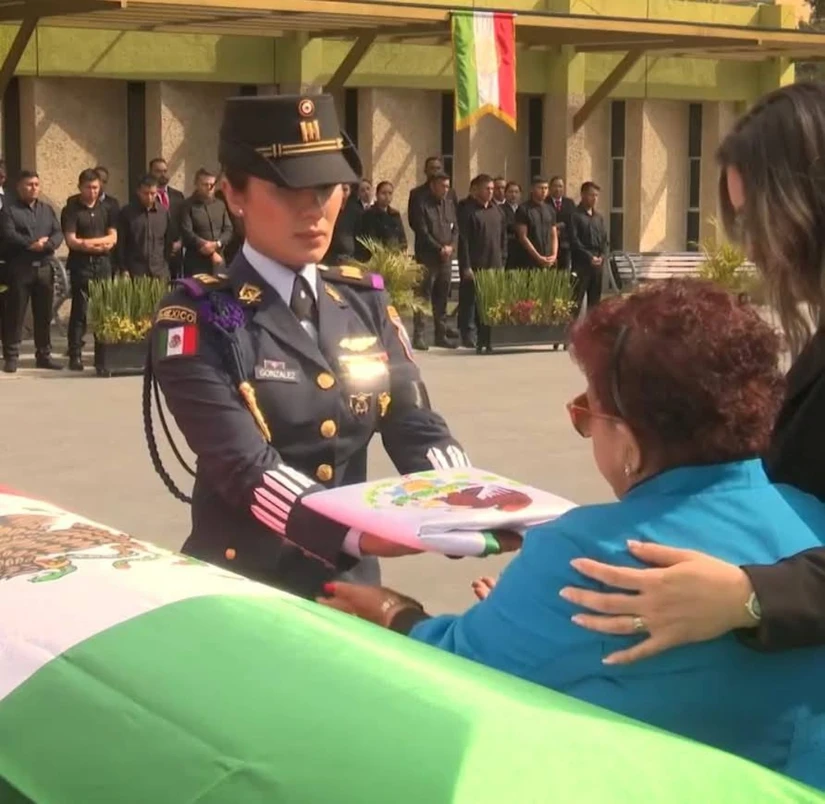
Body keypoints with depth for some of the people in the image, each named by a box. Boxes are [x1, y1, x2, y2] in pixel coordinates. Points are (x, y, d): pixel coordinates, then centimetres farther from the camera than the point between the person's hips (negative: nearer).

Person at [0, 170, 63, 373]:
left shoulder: (47, 209, 15)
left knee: (44, 314, 8)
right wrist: (32, 244, -15)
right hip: (19, 269, -5)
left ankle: (44, 355, 15)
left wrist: (46, 244, -15)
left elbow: (58, 234, 5)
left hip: (44, 268, 5)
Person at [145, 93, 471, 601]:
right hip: (241, 587, -4)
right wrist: (357, 532, -36)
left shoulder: (366, 301, 5)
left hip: (352, 584, 4)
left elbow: (417, 431, -1)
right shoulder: (197, 318, -10)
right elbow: (245, 466, -21)